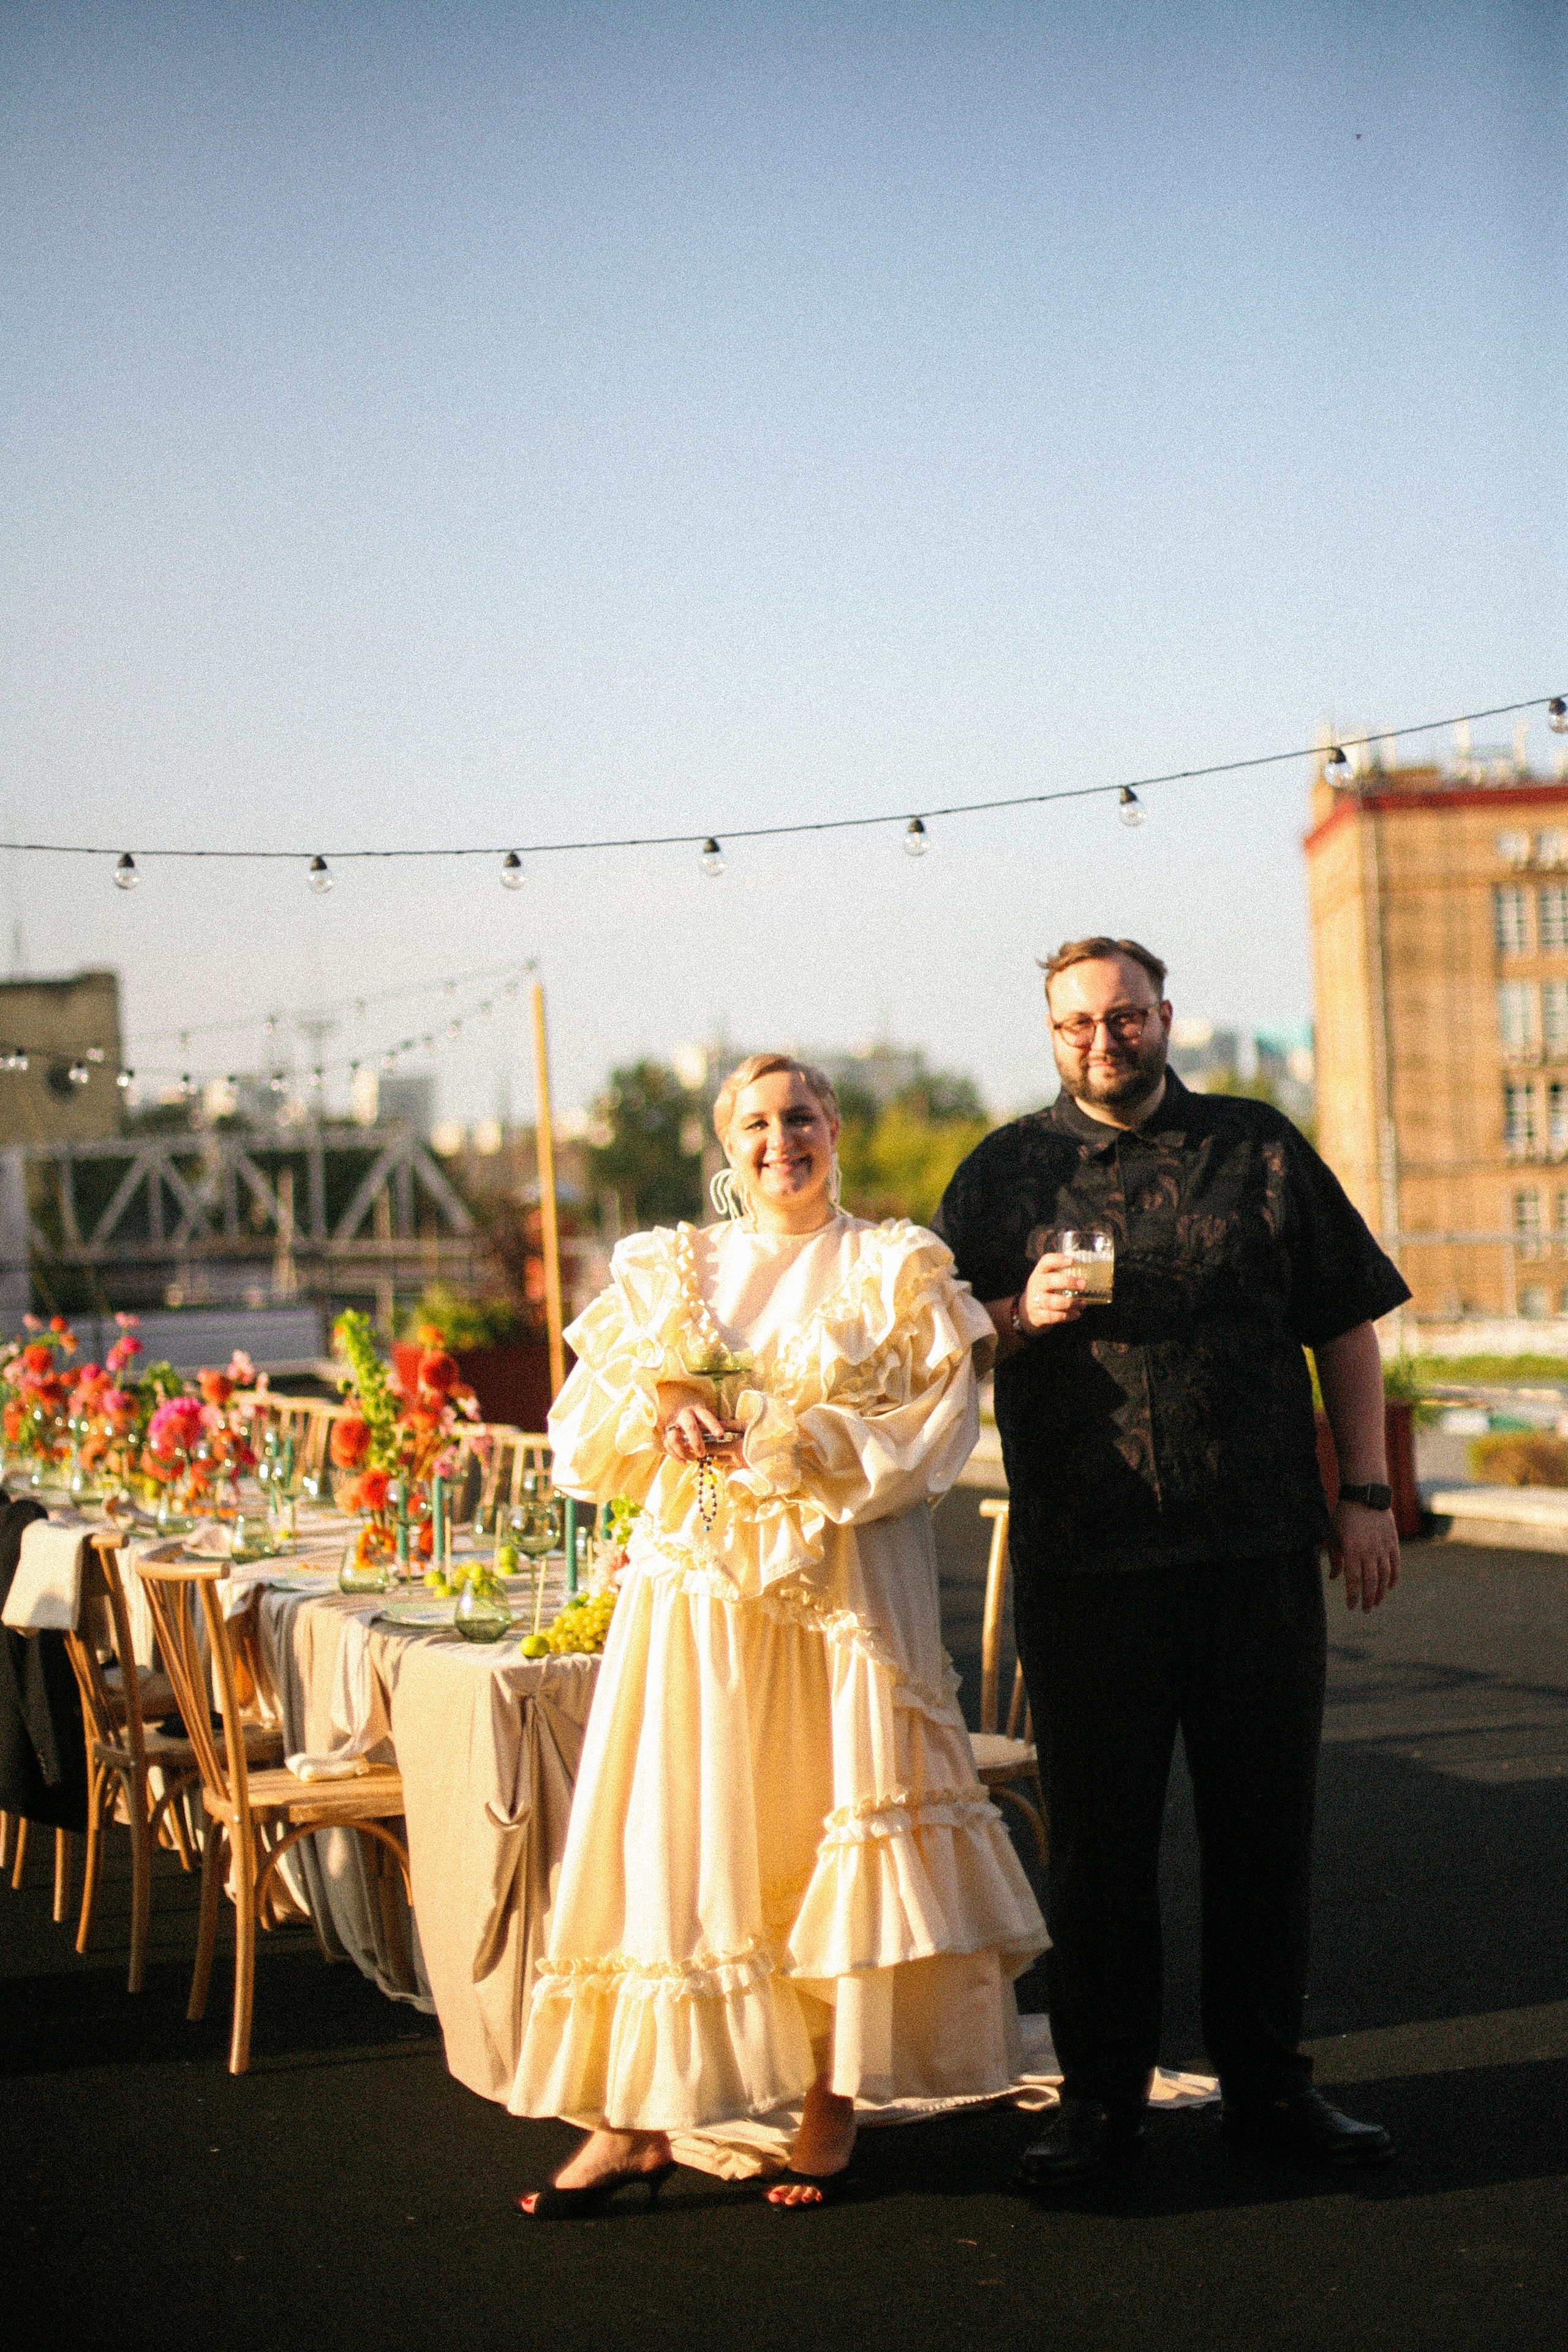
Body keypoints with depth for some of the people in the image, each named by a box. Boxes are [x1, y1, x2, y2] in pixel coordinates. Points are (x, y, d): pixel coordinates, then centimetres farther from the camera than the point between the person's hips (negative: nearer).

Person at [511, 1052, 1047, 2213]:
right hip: (696, 1592, 2)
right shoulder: (663, 1274, 14)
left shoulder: (897, 1274, 6)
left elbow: (926, 1431, -6)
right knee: (672, 1841, 0)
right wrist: (657, 1403, -10)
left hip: (842, 1593, -2)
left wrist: (786, 1447, -16)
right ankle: (637, 2119, 4)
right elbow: (583, 1441, 10)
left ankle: (833, 2106, 9)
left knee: (837, 1839, -2)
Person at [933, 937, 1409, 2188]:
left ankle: (1268, 2076, 21)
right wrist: (1022, 1312, -11)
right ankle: (1102, 2089, 17)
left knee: (1264, 1817, 8)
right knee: (1099, 1832, 5)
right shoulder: (1002, 1172, 8)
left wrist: (1366, 1491, 4)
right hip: (1084, 1556, 0)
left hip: (1261, 1545, 1)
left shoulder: (1259, 1148, 8)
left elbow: (1344, 1324, 10)